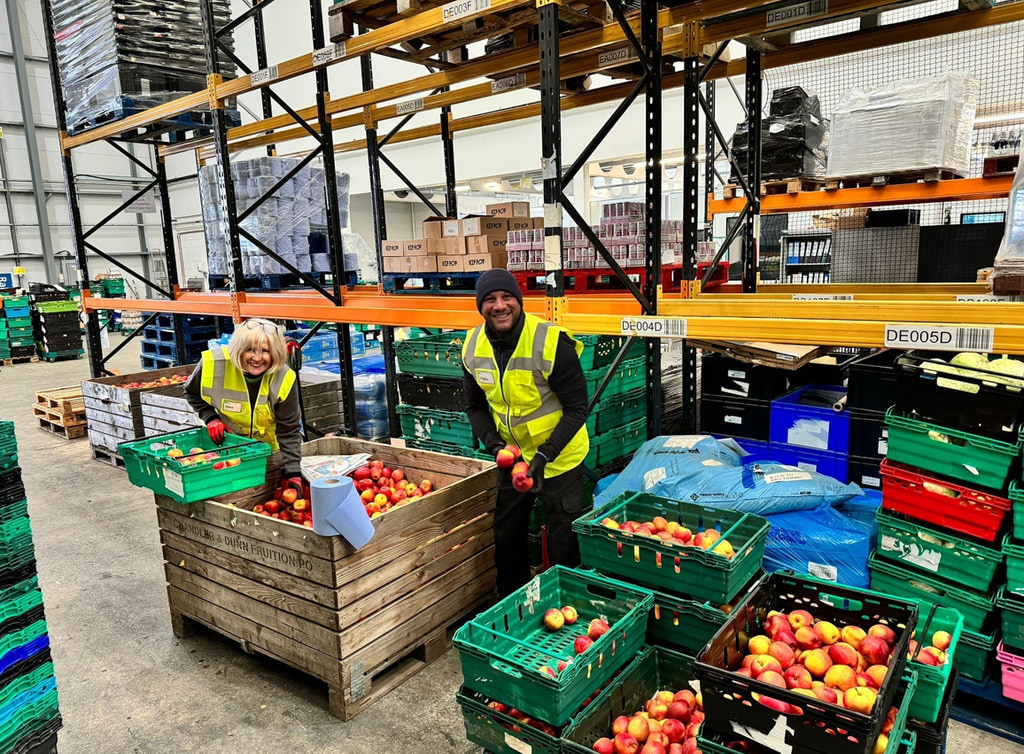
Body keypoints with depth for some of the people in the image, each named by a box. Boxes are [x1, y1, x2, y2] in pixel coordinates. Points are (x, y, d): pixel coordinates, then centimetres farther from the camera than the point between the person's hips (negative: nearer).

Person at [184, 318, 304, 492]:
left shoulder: (284, 379, -28)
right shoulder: (213, 364, -27)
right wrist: (210, 418, -17)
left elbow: (289, 431, -21)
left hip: (271, 449, 0)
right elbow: (192, 393, -2)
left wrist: (293, 475, -25)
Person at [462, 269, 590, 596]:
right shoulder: (473, 347, -7)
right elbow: (475, 406, 4)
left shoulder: (551, 342, -24)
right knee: (506, 539, 19)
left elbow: (577, 408, -19)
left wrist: (544, 455, -27)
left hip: (559, 458, -5)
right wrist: (494, 444, -13)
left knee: (564, 545, 5)